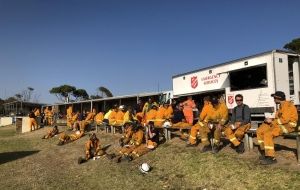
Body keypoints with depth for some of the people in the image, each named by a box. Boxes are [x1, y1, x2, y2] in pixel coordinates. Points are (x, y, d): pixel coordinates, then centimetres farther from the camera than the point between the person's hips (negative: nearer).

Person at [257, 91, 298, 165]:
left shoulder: (287, 105, -16)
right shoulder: (281, 105, 17)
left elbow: (285, 119, -25)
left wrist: (272, 121, -17)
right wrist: (271, 119, 0)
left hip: (288, 125, -10)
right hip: (282, 124, 10)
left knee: (268, 134, -29)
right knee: (260, 131, 2)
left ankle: (271, 158, -25)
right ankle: (264, 152, 11)